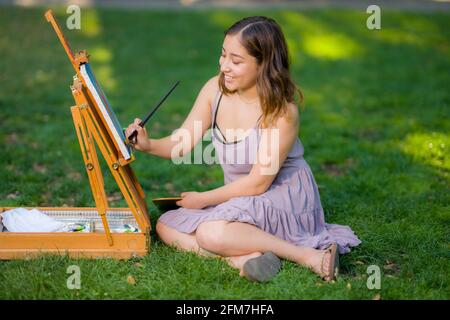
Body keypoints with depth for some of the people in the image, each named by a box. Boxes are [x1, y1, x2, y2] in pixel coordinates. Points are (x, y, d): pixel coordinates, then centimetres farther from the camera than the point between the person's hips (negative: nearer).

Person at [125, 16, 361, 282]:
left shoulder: (282, 111, -22)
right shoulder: (216, 89, -4)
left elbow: (258, 183, -18)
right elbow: (184, 142, -1)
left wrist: (204, 199, -12)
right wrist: (149, 145, -22)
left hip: (283, 201, -7)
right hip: (241, 200, 8)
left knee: (212, 233, -31)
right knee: (166, 226, -5)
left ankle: (308, 255, -23)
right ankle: (242, 257, -24)